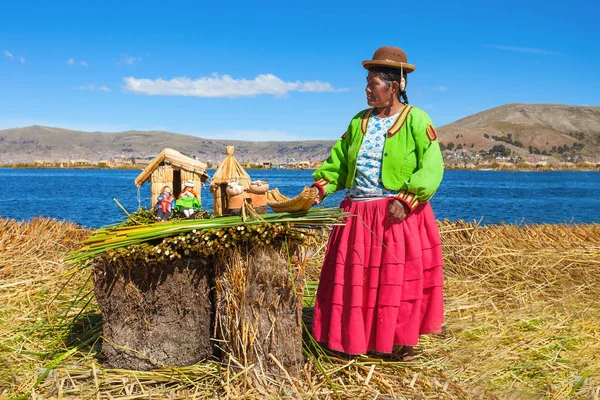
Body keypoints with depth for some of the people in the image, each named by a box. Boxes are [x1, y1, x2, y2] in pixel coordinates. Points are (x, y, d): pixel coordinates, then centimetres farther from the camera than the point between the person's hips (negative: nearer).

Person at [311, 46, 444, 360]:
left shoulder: (416, 120, -6)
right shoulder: (359, 121, 12)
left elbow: (431, 168, -13)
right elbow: (339, 161, 15)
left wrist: (406, 199, -24)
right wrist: (322, 186, -1)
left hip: (399, 216, -5)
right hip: (358, 216, 6)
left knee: (398, 279, 2)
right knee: (355, 279, 8)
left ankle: (401, 341, 16)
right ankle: (355, 340, 21)